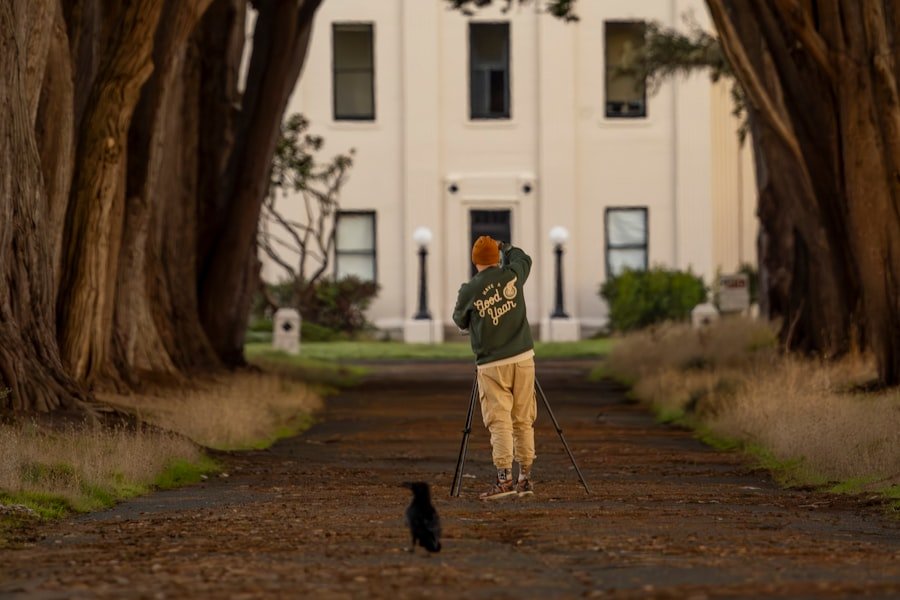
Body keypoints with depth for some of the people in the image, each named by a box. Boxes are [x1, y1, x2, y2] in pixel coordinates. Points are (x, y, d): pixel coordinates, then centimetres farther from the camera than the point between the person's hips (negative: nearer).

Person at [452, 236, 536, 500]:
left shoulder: (469, 290, -7)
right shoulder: (512, 275, -1)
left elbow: (460, 321, 11)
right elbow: (523, 258, 23)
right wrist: (504, 247, 39)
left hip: (492, 365, -3)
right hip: (523, 359, 3)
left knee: (499, 422, -5)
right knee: (523, 421, 9)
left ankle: (504, 477, -17)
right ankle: (525, 478, 11)